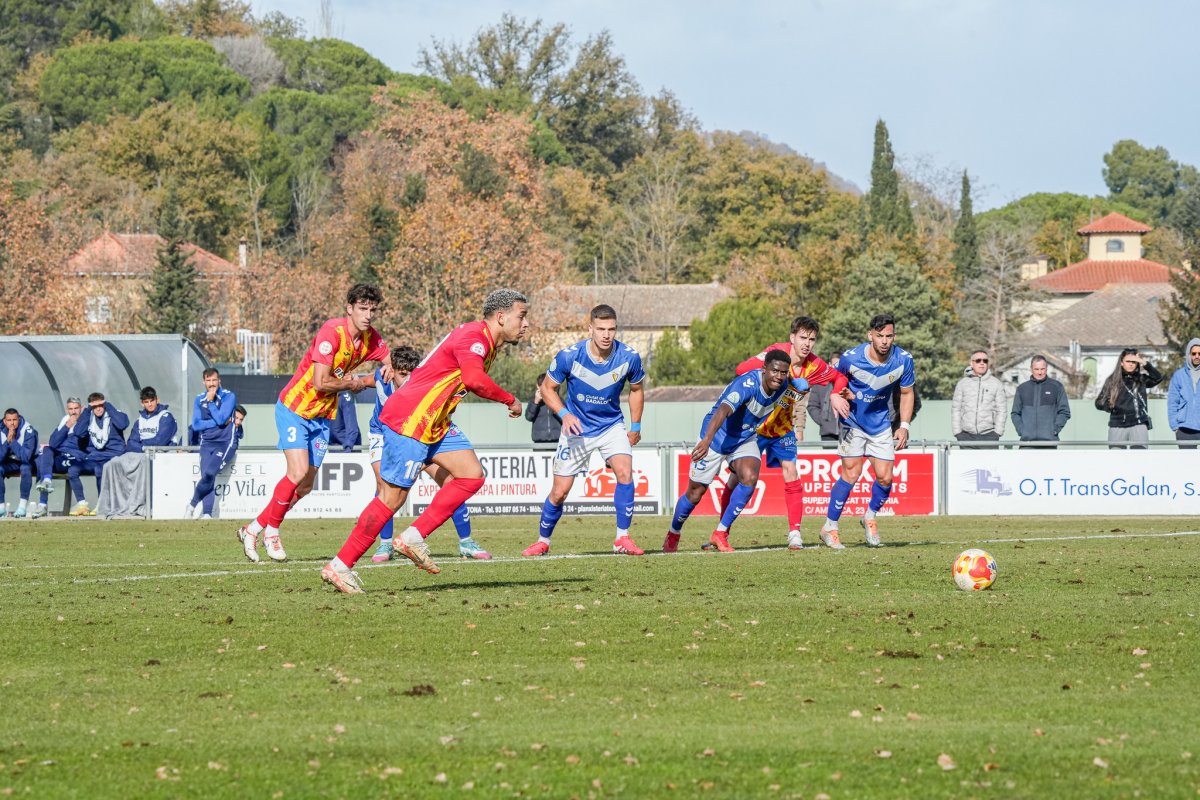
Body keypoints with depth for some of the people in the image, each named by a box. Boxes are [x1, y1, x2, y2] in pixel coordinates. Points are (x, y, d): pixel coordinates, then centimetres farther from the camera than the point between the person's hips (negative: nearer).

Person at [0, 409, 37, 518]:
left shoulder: (28, 431, -25)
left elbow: (25, 457, -33)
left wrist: (13, 441, -35)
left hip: (29, 462, -4)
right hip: (11, 463, 4)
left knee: (25, 468, -36)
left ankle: (23, 505, -30)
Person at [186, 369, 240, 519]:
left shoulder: (229, 397, -3)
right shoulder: (199, 399, 10)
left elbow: (221, 419, -16)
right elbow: (196, 425, 1)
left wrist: (210, 401, -8)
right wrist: (217, 422, -8)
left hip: (226, 442, -4)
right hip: (207, 443, 4)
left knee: (209, 473, -24)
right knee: (207, 476, -16)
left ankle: (192, 505, -8)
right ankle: (206, 514, -18)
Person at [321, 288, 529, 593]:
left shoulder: (486, 342, 14)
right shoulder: (474, 337, -18)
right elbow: (474, 379, -35)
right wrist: (510, 400, -22)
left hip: (434, 425, 10)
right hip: (408, 421, -10)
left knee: (472, 475, 1)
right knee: (392, 498, -7)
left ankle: (413, 538, 2)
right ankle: (340, 566, 0)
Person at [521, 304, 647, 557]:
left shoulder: (629, 357, -15)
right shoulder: (569, 356, -21)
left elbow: (636, 390, 6)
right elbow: (548, 388, -6)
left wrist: (635, 426, 9)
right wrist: (564, 414, -22)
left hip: (612, 425, 1)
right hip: (577, 429, -1)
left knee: (625, 472, -24)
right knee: (559, 491, -1)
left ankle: (622, 538, -14)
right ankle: (543, 541, 22)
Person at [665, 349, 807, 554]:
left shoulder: (782, 385, -12)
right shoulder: (746, 384, -34)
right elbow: (723, 410, -51)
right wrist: (707, 440, -63)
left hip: (745, 439, 5)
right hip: (717, 437, -5)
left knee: (750, 478, -23)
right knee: (696, 492, 3)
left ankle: (720, 534, -10)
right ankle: (673, 535, 30)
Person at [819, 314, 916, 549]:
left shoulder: (903, 360, -14)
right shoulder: (851, 358, -21)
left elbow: (906, 393, 2)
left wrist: (904, 426, -4)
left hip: (880, 423, 3)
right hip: (853, 421, -3)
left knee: (885, 477, -3)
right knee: (851, 473, -12)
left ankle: (870, 517, 25)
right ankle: (830, 527, 1)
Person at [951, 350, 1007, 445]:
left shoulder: (996, 383, 7)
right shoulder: (962, 383, 9)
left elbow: (1002, 410, 6)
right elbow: (955, 409, 9)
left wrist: (997, 432, -4)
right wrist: (957, 432, 1)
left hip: (988, 435, -1)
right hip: (966, 435, 1)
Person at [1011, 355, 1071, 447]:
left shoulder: (1056, 387, 5)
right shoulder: (1022, 389, 11)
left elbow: (1064, 412, 4)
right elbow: (1015, 413, 14)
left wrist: (1055, 429, -8)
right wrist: (1021, 430, -2)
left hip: (1049, 440, -2)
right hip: (1027, 441, 2)